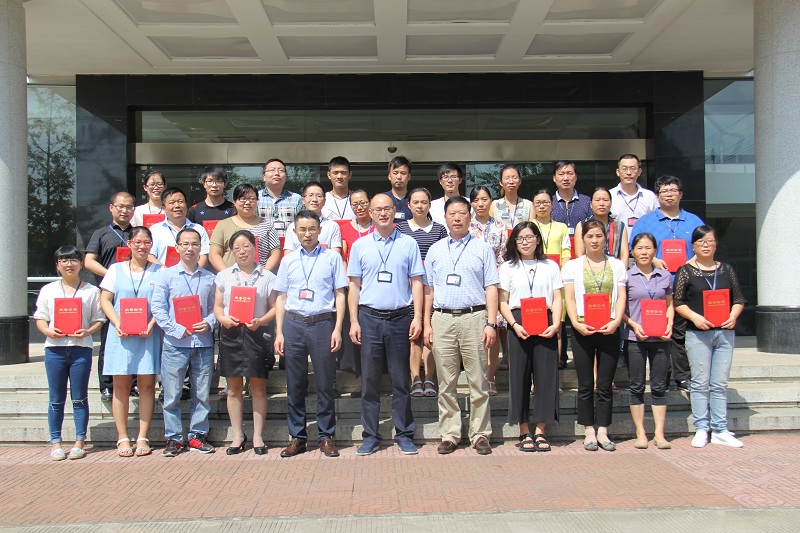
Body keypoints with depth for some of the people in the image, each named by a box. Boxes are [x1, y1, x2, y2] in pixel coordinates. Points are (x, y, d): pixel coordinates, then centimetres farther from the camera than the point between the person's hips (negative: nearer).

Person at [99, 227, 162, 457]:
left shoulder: (158, 271, 7)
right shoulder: (116, 269, 11)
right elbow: (105, 300, 6)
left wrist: (151, 325, -12)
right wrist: (118, 324, -9)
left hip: (149, 335, -1)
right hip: (121, 335, 1)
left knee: (147, 385, 0)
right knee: (121, 385, 1)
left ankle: (142, 438, 5)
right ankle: (122, 438, 7)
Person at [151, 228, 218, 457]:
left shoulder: (209, 278, 10)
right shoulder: (166, 276, 3)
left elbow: (215, 307, 13)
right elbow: (157, 308, -2)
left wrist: (209, 323, -8)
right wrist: (178, 330, -11)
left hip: (203, 343, 2)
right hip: (175, 343, -2)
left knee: (202, 393, 7)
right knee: (172, 395, 2)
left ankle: (198, 434, 19)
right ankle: (173, 438, 13)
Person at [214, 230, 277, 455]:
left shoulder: (267, 277, 5)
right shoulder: (224, 276, 11)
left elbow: (275, 308, 3)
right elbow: (217, 306, 11)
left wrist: (260, 321, -15)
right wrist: (223, 318, -10)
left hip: (257, 334, -2)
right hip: (231, 334, 2)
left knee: (258, 387, 3)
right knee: (234, 388, 6)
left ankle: (258, 436, 12)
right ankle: (238, 436, 16)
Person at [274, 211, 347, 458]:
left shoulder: (332, 257, 6)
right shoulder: (288, 261, 13)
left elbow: (340, 294, 4)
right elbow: (281, 298, 14)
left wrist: (337, 329, -4)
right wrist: (279, 332, 7)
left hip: (322, 323, -2)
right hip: (293, 324, 2)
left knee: (325, 383, 2)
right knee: (295, 384, 6)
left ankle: (327, 437, 13)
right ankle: (297, 437, 16)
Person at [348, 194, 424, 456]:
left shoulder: (408, 244, 5)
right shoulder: (360, 246, 8)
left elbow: (416, 283, 4)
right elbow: (354, 286, 8)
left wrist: (417, 318, -4)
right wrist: (354, 321, 1)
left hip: (400, 318, -1)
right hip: (369, 317, 1)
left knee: (401, 380, 6)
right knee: (370, 380, 5)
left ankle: (404, 434, 16)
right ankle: (370, 436, 14)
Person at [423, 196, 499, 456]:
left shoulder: (482, 249, 7)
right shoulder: (435, 250, 15)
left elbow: (491, 288, 3)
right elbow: (428, 289, 15)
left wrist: (491, 323, -6)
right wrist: (426, 324, 8)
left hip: (473, 318, -2)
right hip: (442, 320, 3)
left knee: (478, 381, 0)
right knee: (446, 383, 6)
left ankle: (480, 434, 10)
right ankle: (449, 435, 14)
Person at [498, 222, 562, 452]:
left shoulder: (551, 267, 14)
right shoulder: (507, 268, 11)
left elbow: (557, 299, 8)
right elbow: (502, 302, 4)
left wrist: (556, 324, -9)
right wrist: (515, 325, -11)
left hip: (545, 325, 1)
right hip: (518, 325, -1)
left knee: (546, 374, -2)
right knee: (519, 375, 0)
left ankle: (540, 431, 7)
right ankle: (524, 432, 8)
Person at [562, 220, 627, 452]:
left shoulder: (617, 265, 11)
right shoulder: (572, 266, 7)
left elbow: (621, 297, 5)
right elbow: (569, 298, 0)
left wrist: (616, 321, -12)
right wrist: (576, 323, -15)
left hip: (609, 329, 1)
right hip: (583, 330, -1)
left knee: (605, 385, 4)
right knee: (585, 385, 3)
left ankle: (603, 431, 11)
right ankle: (589, 431, 11)